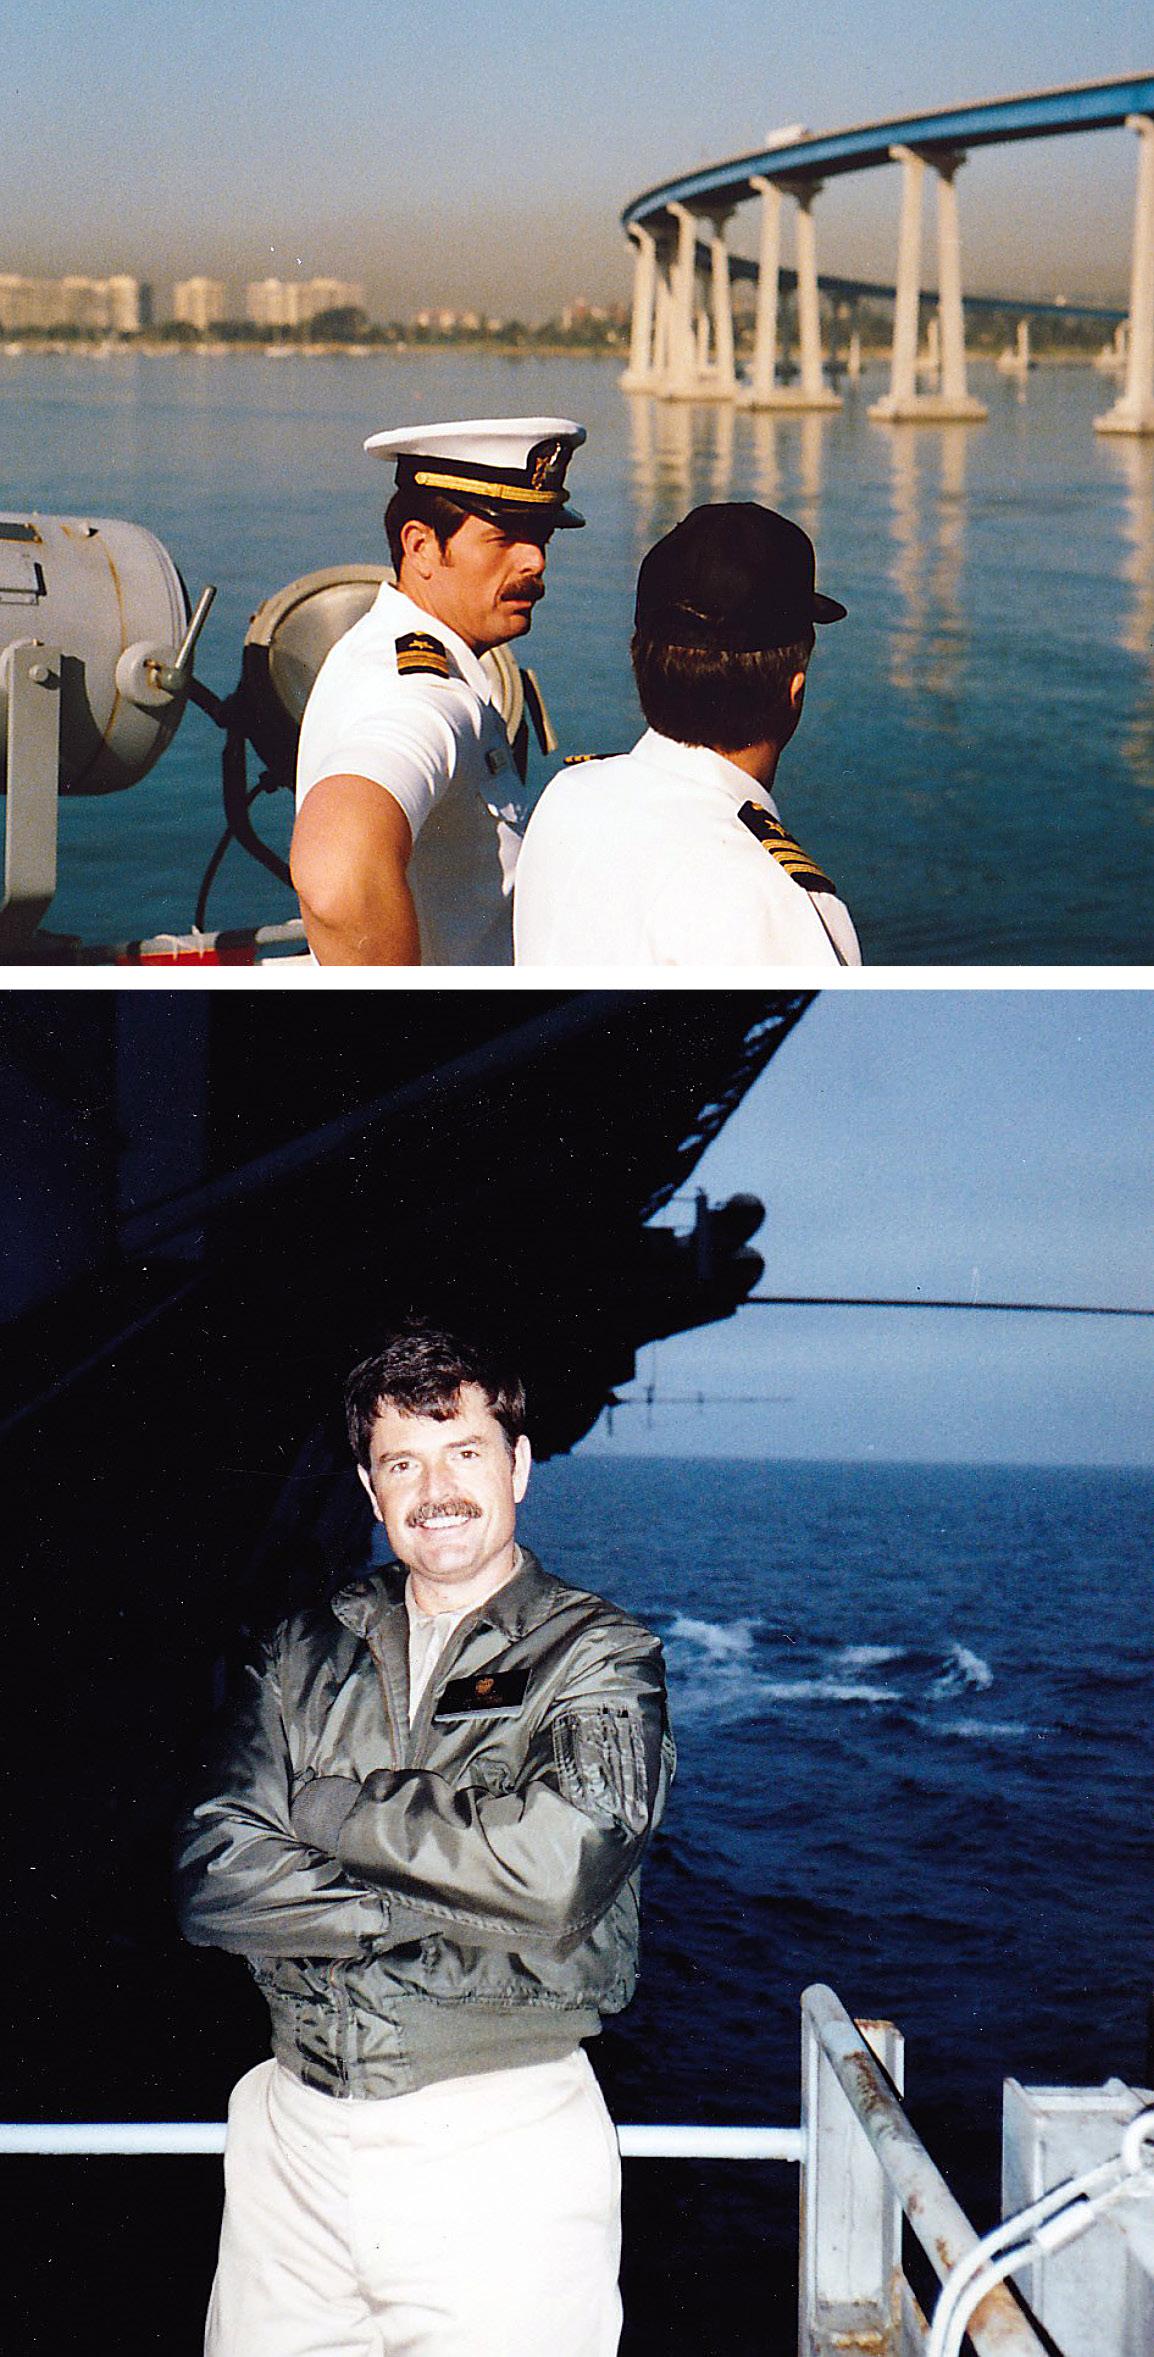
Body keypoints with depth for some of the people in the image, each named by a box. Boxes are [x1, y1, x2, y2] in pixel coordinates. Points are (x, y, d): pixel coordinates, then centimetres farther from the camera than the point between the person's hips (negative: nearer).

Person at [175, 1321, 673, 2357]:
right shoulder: (308, 1653, 8)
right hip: (293, 2139, 4)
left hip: (503, 2144, -3)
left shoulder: (600, 1656, -3)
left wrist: (328, 1808, -9)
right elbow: (211, 1877, -4)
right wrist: (432, 1917, -15)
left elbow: (554, 1864, -21)